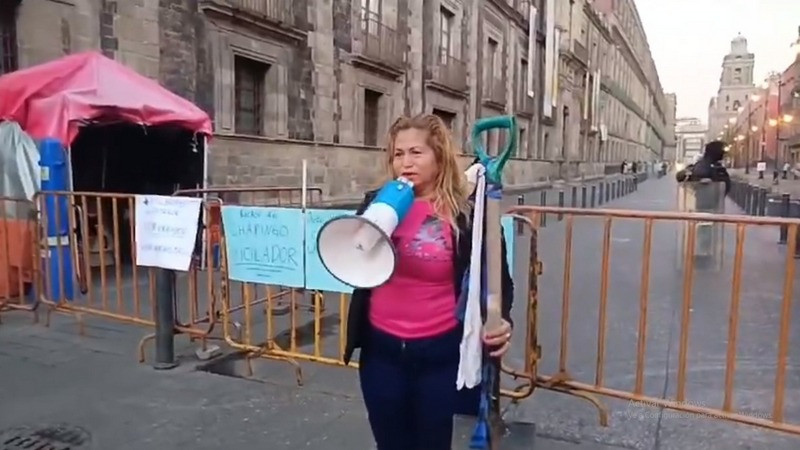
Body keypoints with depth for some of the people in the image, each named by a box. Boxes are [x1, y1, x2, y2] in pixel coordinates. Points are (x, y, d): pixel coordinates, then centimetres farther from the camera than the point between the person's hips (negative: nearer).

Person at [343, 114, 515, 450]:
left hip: (440, 352, -3)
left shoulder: (468, 214, -8)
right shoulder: (377, 204, 0)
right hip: (381, 349, 3)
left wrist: (502, 321, -19)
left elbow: (499, 279, 0)